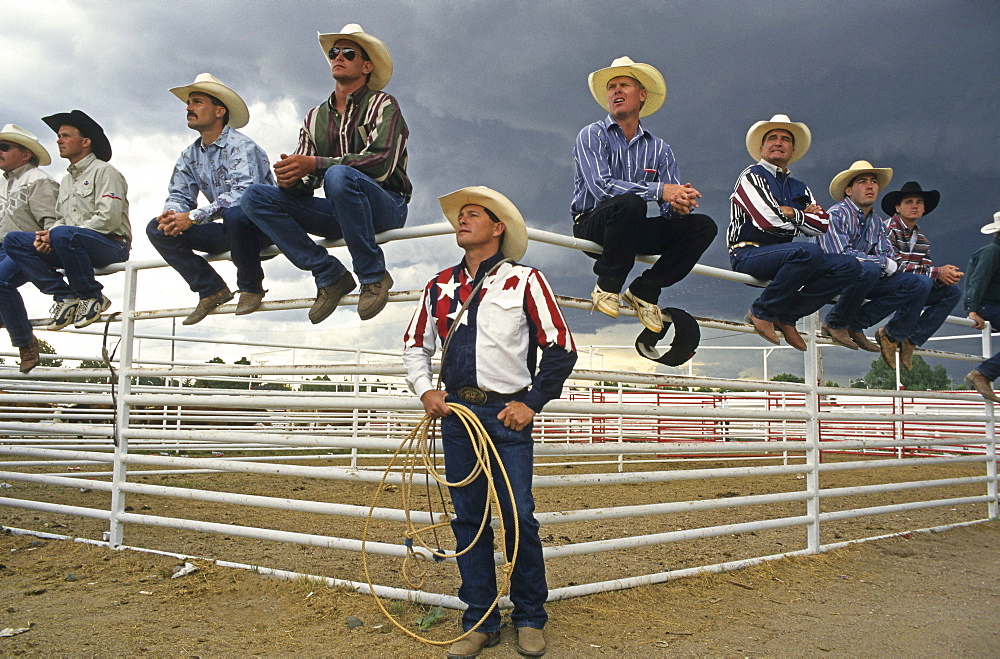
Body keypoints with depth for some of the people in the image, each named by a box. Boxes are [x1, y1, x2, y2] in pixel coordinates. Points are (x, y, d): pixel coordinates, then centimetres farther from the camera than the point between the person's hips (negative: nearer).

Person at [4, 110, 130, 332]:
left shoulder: (103, 171, -3)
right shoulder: (66, 180, 24)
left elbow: (109, 219, -16)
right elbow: (60, 219, 23)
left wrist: (55, 234, -15)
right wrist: (46, 236, -3)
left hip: (111, 245, -8)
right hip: (72, 246, 8)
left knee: (62, 234, -37)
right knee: (14, 240, -6)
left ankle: (92, 297, -18)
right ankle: (65, 297, -10)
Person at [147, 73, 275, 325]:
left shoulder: (241, 146, -15)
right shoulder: (190, 156, 10)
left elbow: (242, 193, -29)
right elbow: (178, 196, 8)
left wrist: (193, 217, -30)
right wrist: (171, 214, -18)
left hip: (258, 226, -7)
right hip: (228, 230, 7)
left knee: (234, 213, -40)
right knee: (157, 229, -5)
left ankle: (250, 287, -16)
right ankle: (212, 290, -3)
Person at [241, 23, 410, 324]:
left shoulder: (382, 105, 0)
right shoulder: (315, 118, 16)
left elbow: (381, 163, -18)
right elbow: (305, 183, 9)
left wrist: (315, 163, -23)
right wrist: (291, 179, -17)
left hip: (385, 206, -5)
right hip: (338, 213, 6)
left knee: (338, 175, -37)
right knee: (255, 197, -10)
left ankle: (374, 276, -22)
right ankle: (329, 275, -12)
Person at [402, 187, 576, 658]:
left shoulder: (525, 281, 0)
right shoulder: (440, 286, 13)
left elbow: (561, 349, -1)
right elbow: (415, 344, 23)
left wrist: (532, 402, -6)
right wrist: (425, 391, 7)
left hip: (509, 413, -4)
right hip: (456, 412, 4)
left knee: (519, 518, -4)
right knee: (468, 520, 7)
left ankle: (529, 620, 14)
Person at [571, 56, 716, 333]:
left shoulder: (659, 148, 10)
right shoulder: (592, 135, -3)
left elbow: (673, 204, 2)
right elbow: (601, 186, -20)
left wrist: (679, 205, -25)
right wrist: (659, 191, -27)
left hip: (633, 231, 5)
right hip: (592, 226, -4)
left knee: (703, 226, -13)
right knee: (629, 202, -36)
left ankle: (644, 290, -7)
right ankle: (607, 286, -16)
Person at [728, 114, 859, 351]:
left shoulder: (800, 189, 22)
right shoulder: (752, 176, 1)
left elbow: (822, 224, 8)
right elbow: (769, 221, -14)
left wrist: (792, 214, -6)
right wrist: (805, 217, 3)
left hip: (785, 258, 7)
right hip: (749, 254, -7)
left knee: (849, 266, -9)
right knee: (809, 251, -34)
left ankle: (786, 314, -10)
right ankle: (762, 311, -15)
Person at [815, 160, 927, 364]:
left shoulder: (877, 223, 13)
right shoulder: (836, 214, -11)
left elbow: (888, 256, 8)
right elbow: (839, 254, -23)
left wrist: (889, 263, -17)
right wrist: (883, 263, -19)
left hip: (866, 278, 8)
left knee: (917, 284, -6)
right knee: (868, 269, -38)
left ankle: (856, 324, -13)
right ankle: (835, 323, -17)